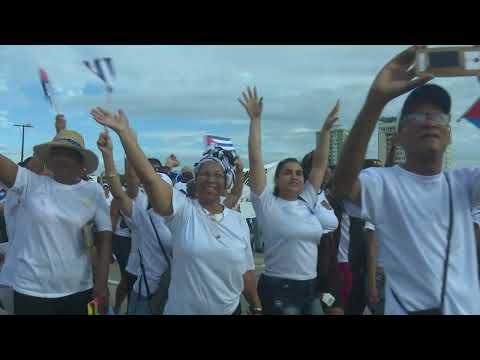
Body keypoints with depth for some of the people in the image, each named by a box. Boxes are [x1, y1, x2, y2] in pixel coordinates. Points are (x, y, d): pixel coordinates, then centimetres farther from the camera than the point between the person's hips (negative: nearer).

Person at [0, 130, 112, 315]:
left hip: (79, 290, 1)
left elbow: (105, 238, -5)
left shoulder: (93, 192, -3)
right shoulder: (31, 183, -3)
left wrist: (102, 283, -10)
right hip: (32, 290, 0)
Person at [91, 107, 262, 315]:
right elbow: (148, 175, -23)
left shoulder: (238, 221, -1)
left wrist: (256, 308, 7)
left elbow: (246, 270, 5)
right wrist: (124, 132, -27)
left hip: (229, 310, 3)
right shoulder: (182, 209, -11)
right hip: (183, 310, -2)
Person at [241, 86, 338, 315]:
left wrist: (326, 129, 3)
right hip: (279, 289, -5)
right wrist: (255, 119, -15)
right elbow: (255, 160, -14)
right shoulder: (267, 204, -8)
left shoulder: (307, 202, 5)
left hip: (311, 287, 6)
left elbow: (320, 164, 6)